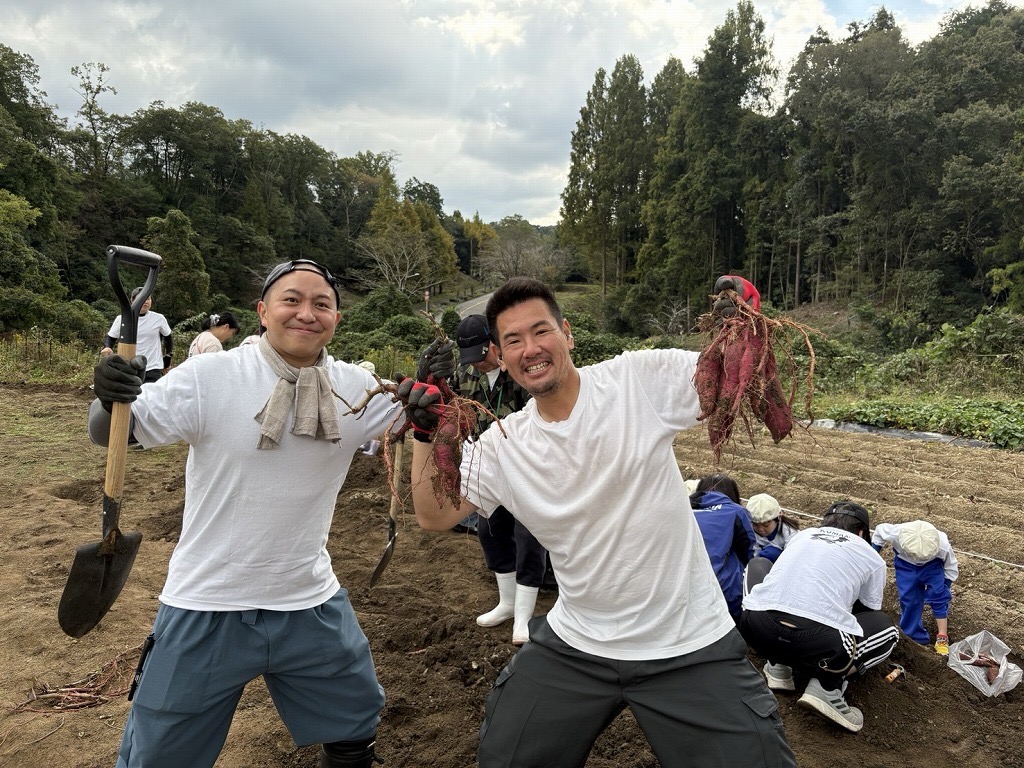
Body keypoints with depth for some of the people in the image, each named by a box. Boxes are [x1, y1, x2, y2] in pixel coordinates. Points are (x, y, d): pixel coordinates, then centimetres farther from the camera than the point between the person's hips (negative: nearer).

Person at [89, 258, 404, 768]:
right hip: (207, 609, -2)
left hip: (311, 604, 3)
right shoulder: (209, 377, -13)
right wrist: (109, 400, -33)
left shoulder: (355, 387, -4)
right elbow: (112, 434, -11)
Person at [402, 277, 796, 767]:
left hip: (688, 644, -3)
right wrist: (427, 432, -15)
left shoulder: (642, 378, -12)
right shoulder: (502, 443, -2)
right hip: (575, 646, 4)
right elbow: (433, 517, -3)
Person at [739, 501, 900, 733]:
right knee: (885, 628, 24)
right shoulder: (872, 557, 22)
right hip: (816, 641, -4)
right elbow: (868, 610, 35)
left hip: (753, 627, 4)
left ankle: (779, 665, 20)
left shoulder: (802, 535, 29)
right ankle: (828, 686, 4)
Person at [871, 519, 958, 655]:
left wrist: (944, 590, -11)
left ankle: (942, 638, 0)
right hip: (905, 563, 1)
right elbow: (880, 531, -16)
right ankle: (913, 636, 12)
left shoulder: (943, 546, -38)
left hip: (933, 564, -1)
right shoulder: (896, 533, -41)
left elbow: (951, 567, -16)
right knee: (908, 598, -4)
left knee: (938, 596, -13)